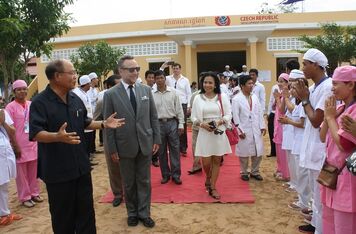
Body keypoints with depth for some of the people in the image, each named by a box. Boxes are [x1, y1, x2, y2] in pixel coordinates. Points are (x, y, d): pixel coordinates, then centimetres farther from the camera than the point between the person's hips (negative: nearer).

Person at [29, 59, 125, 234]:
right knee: (63, 215, 9)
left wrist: (104, 124, 4)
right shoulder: (40, 102, -15)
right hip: (57, 169, -6)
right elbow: (36, 133, -23)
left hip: (81, 165, 6)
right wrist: (58, 137, -41)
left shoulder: (76, 99, 7)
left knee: (86, 210, 16)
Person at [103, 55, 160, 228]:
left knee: (144, 181, 12)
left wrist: (157, 139, 3)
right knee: (129, 183, 14)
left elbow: (154, 117, 6)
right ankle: (132, 213, 32)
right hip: (125, 146, -2)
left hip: (145, 144, 2)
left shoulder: (146, 90, 2)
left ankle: (144, 213, 27)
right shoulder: (111, 94, -6)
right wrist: (112, 149, -5)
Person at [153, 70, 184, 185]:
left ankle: (176, 175, 15)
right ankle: (165, 175, 24)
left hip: (172, 123, 0)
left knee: (174, 149, 3)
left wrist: (181, 124, 0)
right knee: (161, 151, 9)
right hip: (158, 124, 0)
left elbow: (179, 109, 3)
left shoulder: (173, 92, 1)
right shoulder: (152, 94, 0)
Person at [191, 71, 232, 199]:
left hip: (219, 133, 0)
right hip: (204, 133, 0)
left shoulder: (222, 97, -1)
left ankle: (213, 187, 21)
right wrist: (202, 124, -16)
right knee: (206, 162, 2)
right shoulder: (198, 98, 0)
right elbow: (193, 117, 3)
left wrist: (219, 122, -17)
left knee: (217, 161, 8)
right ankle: (208, 179, 35)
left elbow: (228, 115, 0)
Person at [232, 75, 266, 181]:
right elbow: (235, 116, -10)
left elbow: (260, 112, 9)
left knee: (258, 152, 10)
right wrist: (240, 131, -13)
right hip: (244, 131, -5)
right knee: (244, 152, 7)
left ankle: (255, 172, 27)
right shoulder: (236, 99, -9)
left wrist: (262, 126, 4)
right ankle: (244, 173, 24)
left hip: (256, 130, 5)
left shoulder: (255, 97, 7)